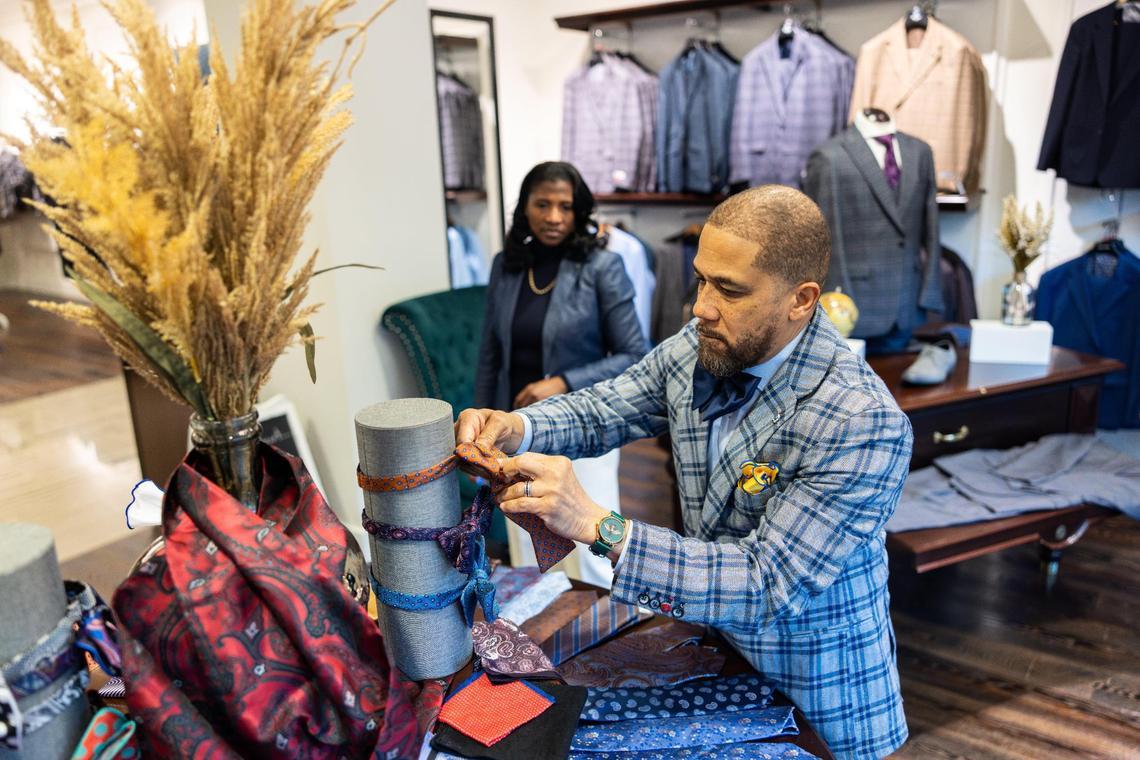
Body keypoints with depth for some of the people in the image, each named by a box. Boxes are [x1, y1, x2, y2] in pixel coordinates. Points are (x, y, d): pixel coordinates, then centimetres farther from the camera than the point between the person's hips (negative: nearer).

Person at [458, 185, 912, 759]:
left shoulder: (864, 425, -32)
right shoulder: (699, 348, -12)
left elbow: (769, 586, -33)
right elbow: (602, 410, 0)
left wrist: (596, 524, -40)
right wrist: (514, 428, -22)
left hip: (815, 694, -5)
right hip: (711, 647, 5)